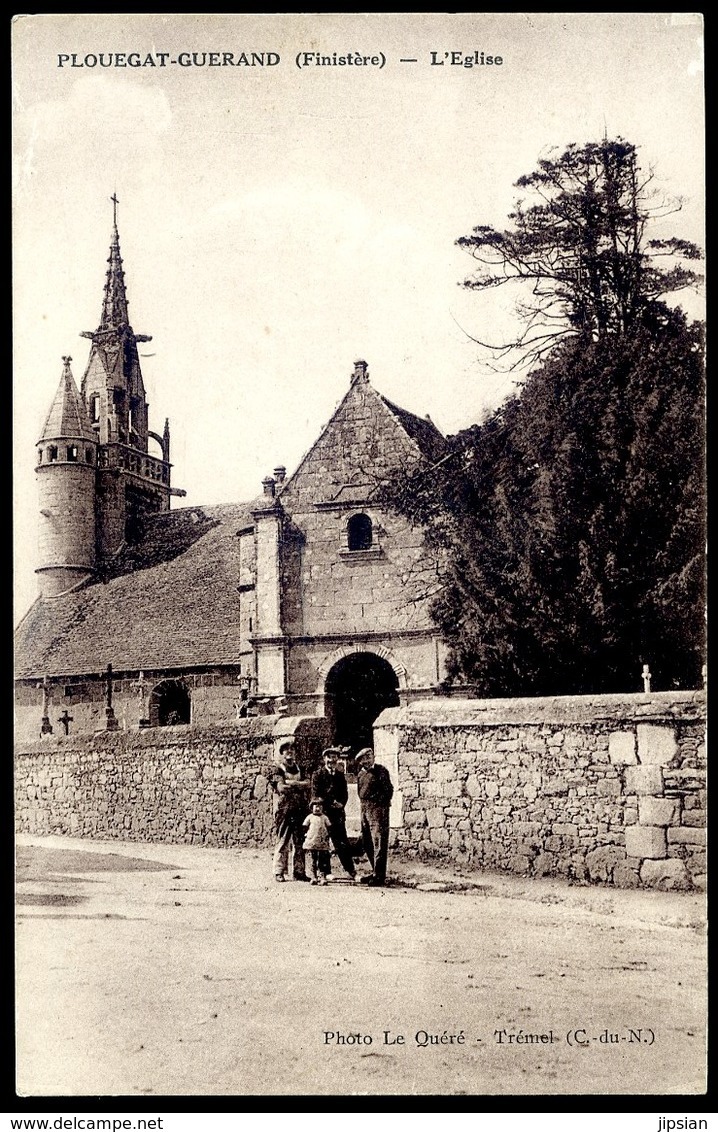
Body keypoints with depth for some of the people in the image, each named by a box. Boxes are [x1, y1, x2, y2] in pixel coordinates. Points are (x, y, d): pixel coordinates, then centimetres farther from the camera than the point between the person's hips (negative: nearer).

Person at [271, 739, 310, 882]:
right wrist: (299, 785, -13)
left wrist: (290, 782, -12)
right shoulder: (279, 769, 3)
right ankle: (279, 872, -3)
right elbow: (280, 787, -13)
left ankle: (299, 871, 9)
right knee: (283, 841, -5)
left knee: (300, 842, 4)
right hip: (285, 809, -4)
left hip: (300, 810, 4)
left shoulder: (299, 768, 17)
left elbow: (307, 784, 1)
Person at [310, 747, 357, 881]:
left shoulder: (340, 775, 17)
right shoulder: (318, 774, 3)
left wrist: (341, 803, -4)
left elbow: (345, 793, 15)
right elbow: (316, 794, -6)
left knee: (343, 843, 1)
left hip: (338, 812, 3)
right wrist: (332, 802, -11)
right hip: (323, 811, -3)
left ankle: (351, 871, 5)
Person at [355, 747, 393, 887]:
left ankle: (379, 875, -9)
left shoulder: (381, 771, -5)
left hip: (378, 809, -8)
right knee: (367, 843, 11)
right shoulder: (360, 774, 15)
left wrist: (379, 802, -10)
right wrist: (364, 806, 15)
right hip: (364, 810, 8)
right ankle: (375, 872, 23)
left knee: (379, 841, -10)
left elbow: (388, 790, -9)